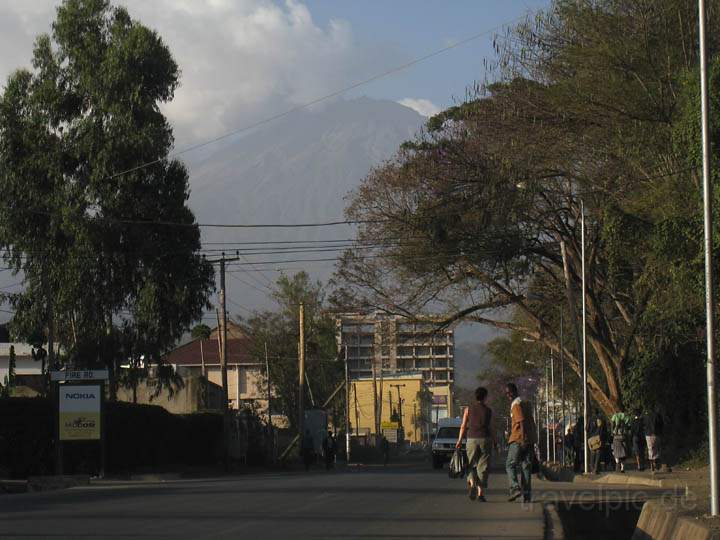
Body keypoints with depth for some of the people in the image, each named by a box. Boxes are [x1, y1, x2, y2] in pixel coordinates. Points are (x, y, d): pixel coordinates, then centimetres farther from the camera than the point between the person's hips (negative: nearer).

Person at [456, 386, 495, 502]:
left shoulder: (468, 409, 3)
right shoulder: (488, 410, 2)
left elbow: (463, 426, 0)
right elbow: (490, 428, 3)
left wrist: (459, 441, 3)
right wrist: (494, 441, 14)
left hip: (472, 439, 0)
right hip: (485, 439, 0)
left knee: (471, 466, 10)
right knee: (482, 467, 4)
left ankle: (472, 484, -17)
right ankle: (481, 493, 1)